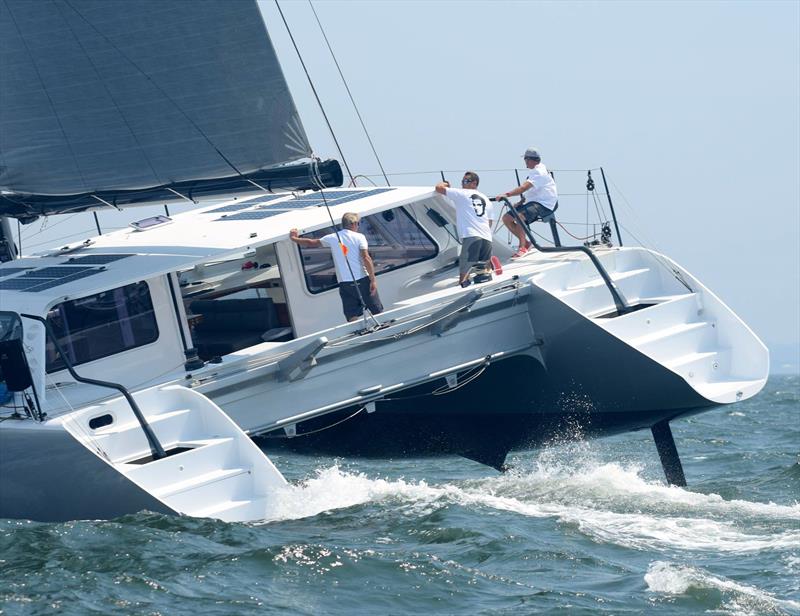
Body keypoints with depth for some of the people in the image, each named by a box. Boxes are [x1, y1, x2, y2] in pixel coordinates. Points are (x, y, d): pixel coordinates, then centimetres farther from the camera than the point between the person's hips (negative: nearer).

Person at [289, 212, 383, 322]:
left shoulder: (333, 238, 7)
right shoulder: (359, 237, -2)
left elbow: (311, 243, 19)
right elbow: (366, 258, -12)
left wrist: (294, 238, 37)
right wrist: (373, 280, -13)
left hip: (345, 284, 3)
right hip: (362, 280, -3)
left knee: (352, 317, 2)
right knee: (378, 312, 6)